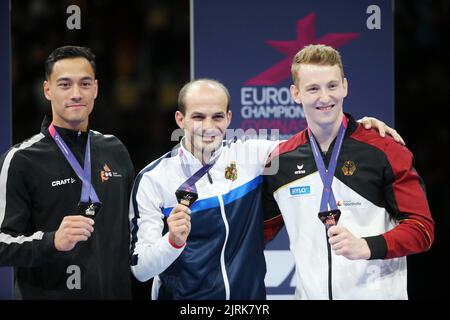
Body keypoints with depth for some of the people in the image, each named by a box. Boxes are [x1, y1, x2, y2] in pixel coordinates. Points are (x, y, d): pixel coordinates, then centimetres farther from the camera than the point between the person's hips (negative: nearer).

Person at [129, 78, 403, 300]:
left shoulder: (250, 155, -2)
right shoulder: (152, 179, -10)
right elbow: (140, 269, -11)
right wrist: (173, 241, -30)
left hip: (249, 295, 3)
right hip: (183, 297, -3)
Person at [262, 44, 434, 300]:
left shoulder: (386, 152, -6)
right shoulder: (280, 161, 4)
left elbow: (421, 228, -8)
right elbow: (261, 231, 14)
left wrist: (367, 247, -22)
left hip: (377, 292, -3)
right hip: (310, 292, 3)